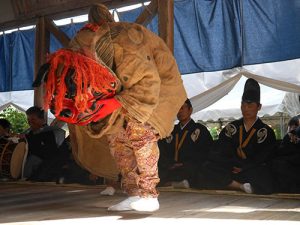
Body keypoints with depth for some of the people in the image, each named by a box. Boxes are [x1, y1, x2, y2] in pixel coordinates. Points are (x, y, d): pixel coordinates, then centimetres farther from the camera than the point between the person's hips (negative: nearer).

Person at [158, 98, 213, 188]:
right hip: (170, 170, 4)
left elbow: (207, 154, 2)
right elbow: (162, 153, 17)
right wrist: (170, 165, -6)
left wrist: (185, 165, -11)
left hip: (190, 173, -4)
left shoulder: (200, 130, 12)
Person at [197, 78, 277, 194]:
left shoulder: (266, 132, 5)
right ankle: (242, 186, -23)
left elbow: (262, 159, -2)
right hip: (230, 169, 2)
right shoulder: (231, 128, 13)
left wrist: (243, 168, -15)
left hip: (254, 172, -2)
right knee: (206, 171, -26)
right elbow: (220, 153, 5)